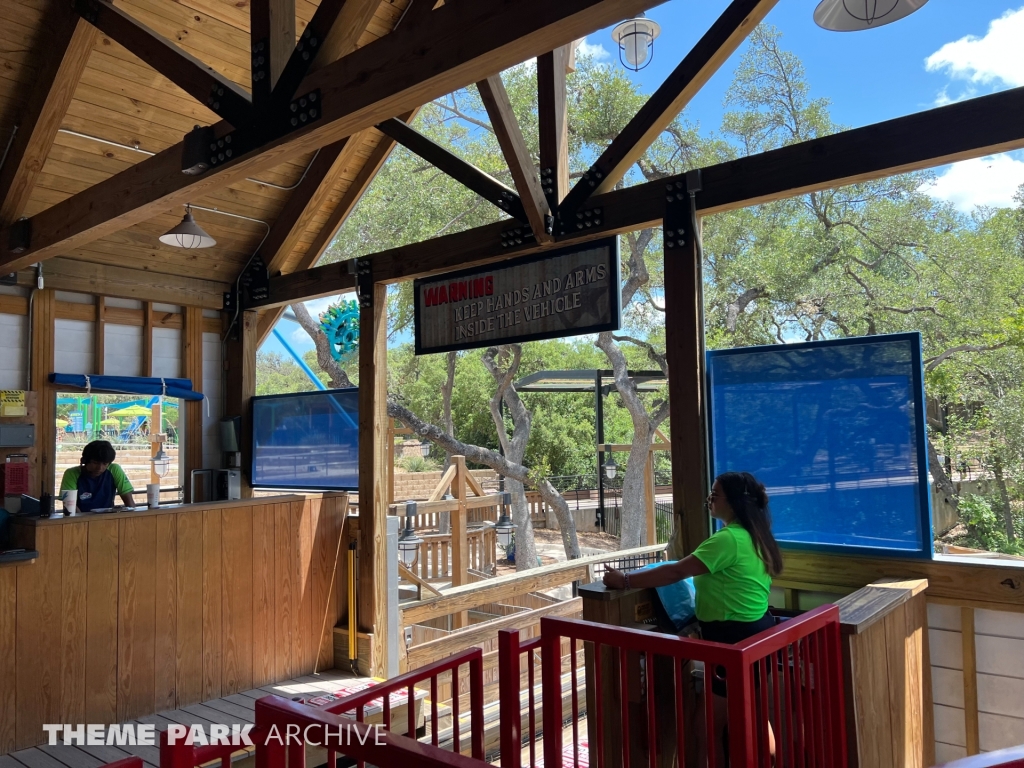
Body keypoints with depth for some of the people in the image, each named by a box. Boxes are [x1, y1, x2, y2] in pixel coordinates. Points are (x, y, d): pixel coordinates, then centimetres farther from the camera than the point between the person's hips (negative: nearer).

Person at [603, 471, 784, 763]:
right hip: (755, 630, 10)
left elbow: (675, 572, -24)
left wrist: (625, 580, -19)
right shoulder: (753, 536, 8)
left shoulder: (728, 539, -22)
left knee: (717, 724, 2)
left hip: (735, 637, -10)